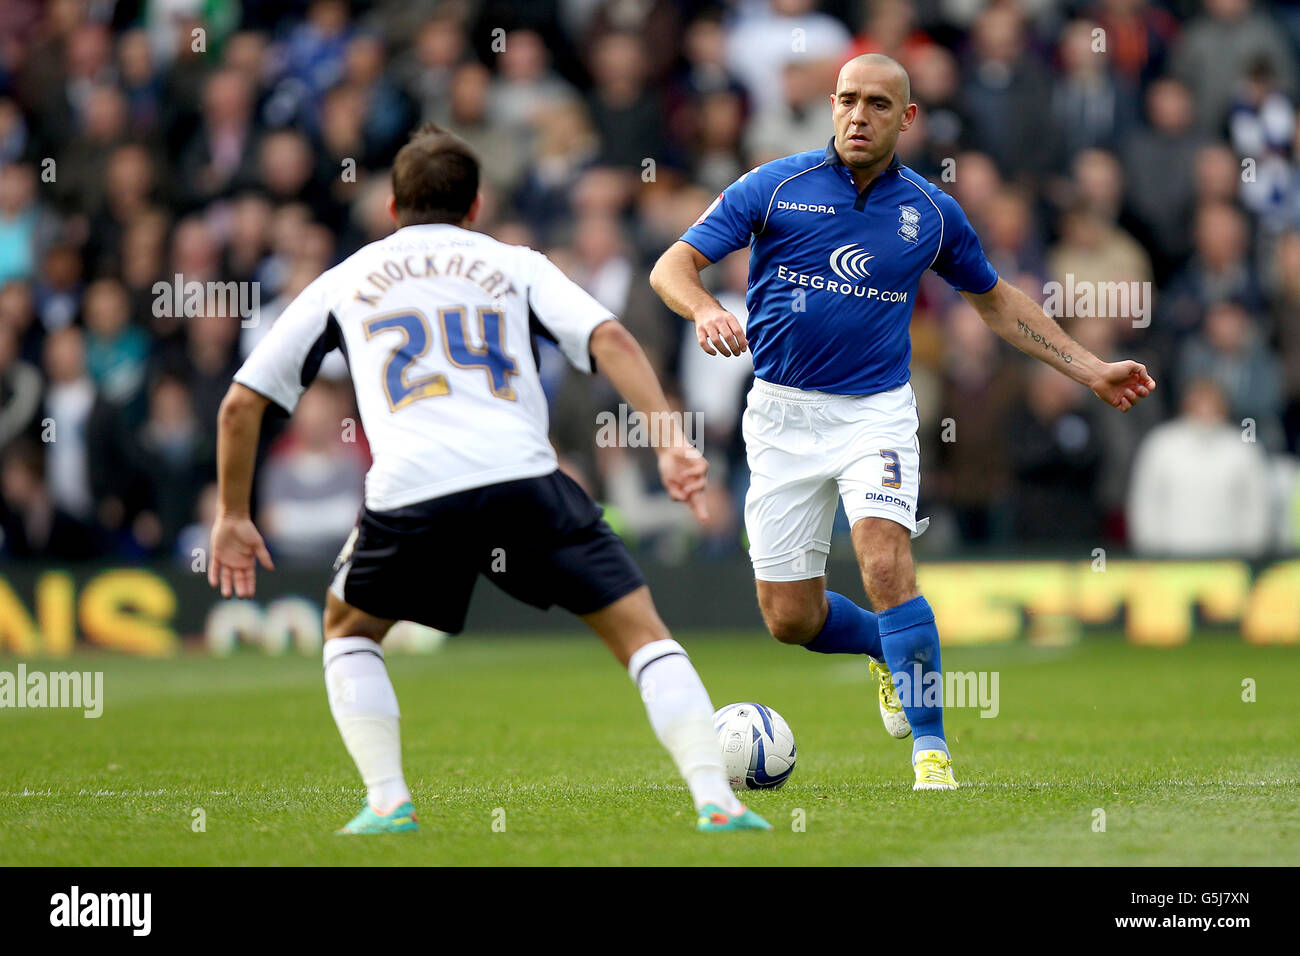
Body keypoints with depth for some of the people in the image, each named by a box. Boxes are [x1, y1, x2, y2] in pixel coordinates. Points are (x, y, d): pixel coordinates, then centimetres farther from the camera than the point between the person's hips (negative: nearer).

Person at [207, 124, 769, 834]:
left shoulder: (344, 282, 28)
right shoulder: (515, 265, 24)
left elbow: (241, 403, 27)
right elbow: (607, 337, 6)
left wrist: (232, 516, 35)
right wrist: (670, 437, -1)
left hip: (407, 490, 1)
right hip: (523, 475, -1)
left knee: (349, 630, 28)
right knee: (640, 631, 10)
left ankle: (387, 802, 14)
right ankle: (715, 801, -4)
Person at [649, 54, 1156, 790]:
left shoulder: (932, 213, 2)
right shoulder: (773, 188, -5)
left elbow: (997, 301, 18)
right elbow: (673, 266, -7)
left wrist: (1092, 371, 14)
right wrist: (706, 310, -30)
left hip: (876, 410, -1)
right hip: (783, 413, 1)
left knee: (886, 564, -26)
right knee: (790, 618, 2)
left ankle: (932, 747, -18)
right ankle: (890, 650, 35)